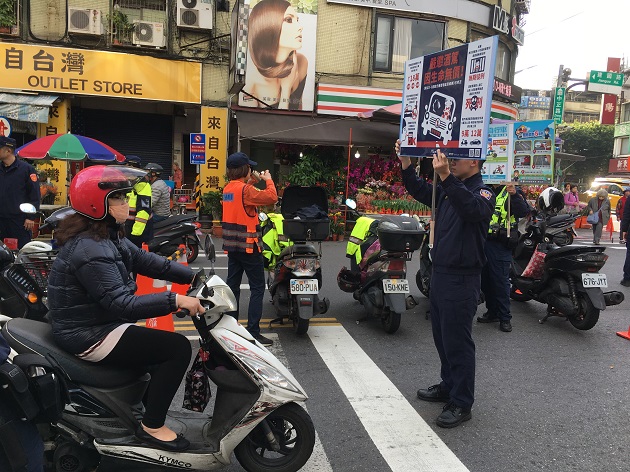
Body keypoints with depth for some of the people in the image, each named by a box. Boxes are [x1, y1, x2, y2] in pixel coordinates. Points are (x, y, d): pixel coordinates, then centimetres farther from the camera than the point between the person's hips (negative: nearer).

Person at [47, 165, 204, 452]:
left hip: (100, 322, 10)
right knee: (178, 348, -15)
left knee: (161, 347, 23)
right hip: (88, 336, -10)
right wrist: (175, 300, -37)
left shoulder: (109, 236, 6)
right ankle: (151, 427, -4)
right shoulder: (90, 250, -26)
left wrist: (192, 276, -3)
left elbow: (146, 261, 5)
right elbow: (122, 304, -32)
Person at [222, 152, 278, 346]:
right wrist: (268, 180, -5)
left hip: (232, 246, 9)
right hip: (248, 246, -9)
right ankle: (253, 333, -4)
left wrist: (252, 181, 18)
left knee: (233, 286, 14)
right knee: (257, 288, -3)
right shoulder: (245, 189, -18)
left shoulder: (228, 188, 8)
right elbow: (271, 197, -21)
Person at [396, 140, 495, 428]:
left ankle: (461, 404, 11)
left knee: (458, 342, -1)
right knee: (442, 337, 19)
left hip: (462, 279, -9)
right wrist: (406, 163, 3)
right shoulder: (450, 189, 10)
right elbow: (419, 191, 17)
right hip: (440, 273, 9)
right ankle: (448, 386, 35)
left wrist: (446, 176, -44)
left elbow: (472, 208, -35)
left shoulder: (482, 193, -13)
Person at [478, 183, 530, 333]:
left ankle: (505, 317, 5)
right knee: (485, 279, 12)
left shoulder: (512, 191, -2)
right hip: (483, 241, 7)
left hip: (501, 243, -6)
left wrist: (515, 195, -30)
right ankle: (492, 312, 25)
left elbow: (524, 211, -16)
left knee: (501, 281, -4)